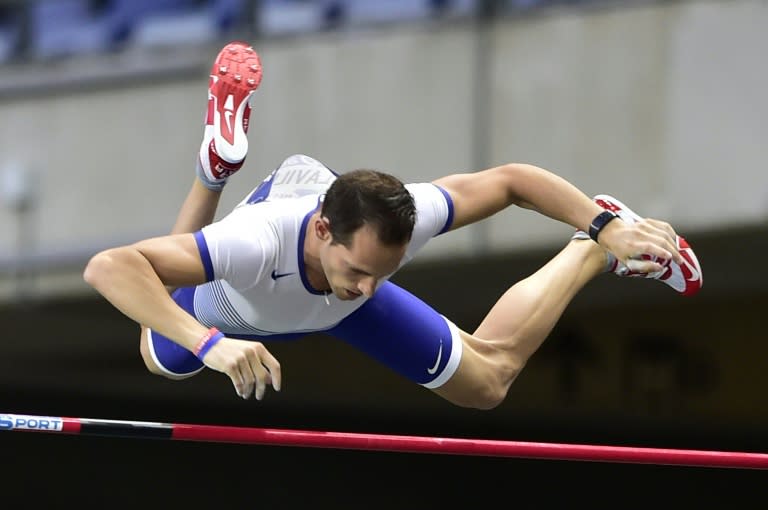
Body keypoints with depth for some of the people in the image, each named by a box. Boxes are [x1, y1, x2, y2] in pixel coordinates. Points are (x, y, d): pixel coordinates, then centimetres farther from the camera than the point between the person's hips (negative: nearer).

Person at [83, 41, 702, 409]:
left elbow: (509, 179, -26)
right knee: (161, 360, 35)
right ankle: (219, 162, 28)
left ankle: (595, 247, 30)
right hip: (232, 305, -1)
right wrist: (210, 344, -74)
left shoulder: (404, 219, -44)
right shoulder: (257, 243, -54)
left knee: (487, 378, 10)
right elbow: (108, 267, -62)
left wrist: (606, 226, -35)